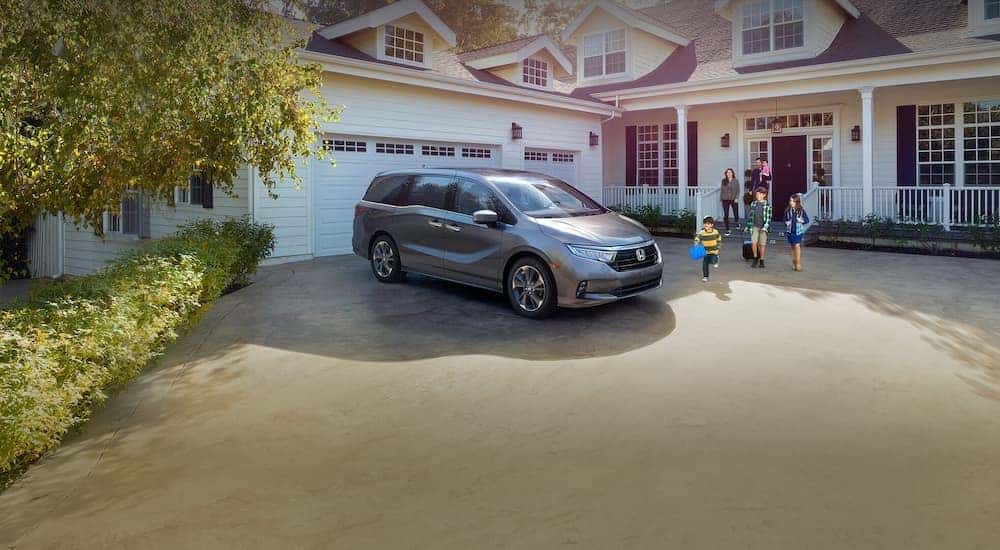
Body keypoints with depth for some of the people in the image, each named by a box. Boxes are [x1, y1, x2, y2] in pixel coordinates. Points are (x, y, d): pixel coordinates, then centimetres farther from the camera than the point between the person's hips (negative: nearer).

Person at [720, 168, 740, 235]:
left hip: (733, 200, -1)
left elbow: (738, 190, -1)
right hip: (725, 200, 1)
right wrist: (721, 197, 5)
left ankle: (737, 222, 42)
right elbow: (722, 190, 10)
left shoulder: (735, 181, 0)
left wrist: (736, 198, -11)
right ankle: (727, 230, 4)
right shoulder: (724, 181, 5)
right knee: (726, 215, -4)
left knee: (736, 214, 6)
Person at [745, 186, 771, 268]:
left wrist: (765, 227, -15)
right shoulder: (753, 204, 6)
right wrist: (748, 226, 11)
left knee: (762, 244, 2)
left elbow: (768, 217, -5)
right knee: (753, 242, -11)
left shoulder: (767, 205, -3)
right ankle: (755, 258, 10)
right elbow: (750, 216, 12)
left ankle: (761, 261, 15)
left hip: (763, 227, -2)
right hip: (755, 226, 2)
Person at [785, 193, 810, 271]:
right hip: (790, 231, 3)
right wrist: (786, 223, -10)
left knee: (797, 246, -14)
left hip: (798, 231, -3)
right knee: (793, 247, 11)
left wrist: (802, 221, -16)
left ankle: (798, 264, -12)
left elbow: (807, 219, 3)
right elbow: (785, 219, 11)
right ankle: (794, 263, 22)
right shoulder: (787, 210, 2)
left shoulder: (801, 210, -3)